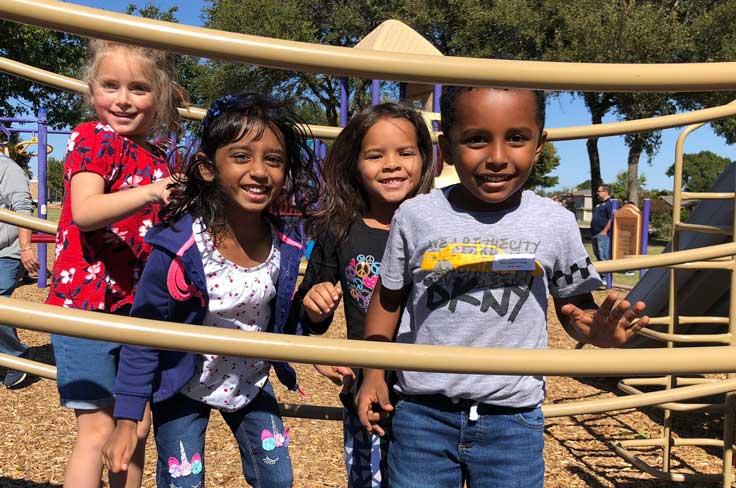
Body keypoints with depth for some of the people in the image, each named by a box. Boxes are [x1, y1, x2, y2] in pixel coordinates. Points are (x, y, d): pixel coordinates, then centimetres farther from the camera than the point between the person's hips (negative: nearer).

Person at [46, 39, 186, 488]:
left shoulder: (158, 160, 11)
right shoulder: (93, 138, -10)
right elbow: (85, 211, -28)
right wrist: (148, 194, -41)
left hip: (137, 307, 7)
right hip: (86, 303, -7)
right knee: (99, 428, -5)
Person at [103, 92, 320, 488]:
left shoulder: (285, 244, -14)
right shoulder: (180, 248, -28)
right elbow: (143, 335, -18)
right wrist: (127, 420, -15)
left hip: (252, 383, 4)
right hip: (185, 389, -4)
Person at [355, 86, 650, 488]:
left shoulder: (556, 224, -5)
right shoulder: (415, 216, -5)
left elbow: (574, 305, 6)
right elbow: (388, 298, 7)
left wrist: (597, 329, -15)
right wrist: (373, 374, 3)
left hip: (514, 421, 0)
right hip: (422, 414, 0)